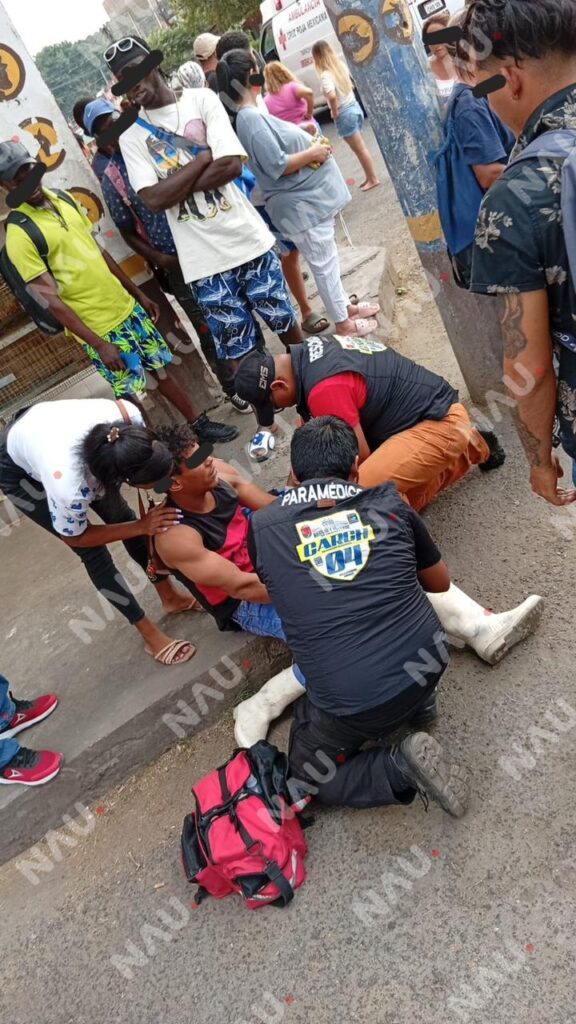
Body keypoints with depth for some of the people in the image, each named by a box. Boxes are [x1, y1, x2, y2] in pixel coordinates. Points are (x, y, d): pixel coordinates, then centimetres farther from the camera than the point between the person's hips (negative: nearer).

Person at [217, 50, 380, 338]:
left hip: (309, 197, 10)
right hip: (301, 204, -10)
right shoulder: (251, 119, -21)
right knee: (323, 263, 1)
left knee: (328, 258, 20)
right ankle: (343, 322, 14)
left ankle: (345, 306, 35)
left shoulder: (251, 115, 10)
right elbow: (277, 165, -27)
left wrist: (306, 139, 7)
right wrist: (313, 153, -16)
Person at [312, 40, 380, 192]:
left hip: (344, 114, -8)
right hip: (355, 106, 8)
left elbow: (332, 96, -36)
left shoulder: (326, 75, -20)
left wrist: (335, 113, -20)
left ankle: (373, 179, 13)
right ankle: (370, 177, 28)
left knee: (359, 149, 4)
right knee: (360, 147, 18)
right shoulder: (341, 65, 4)